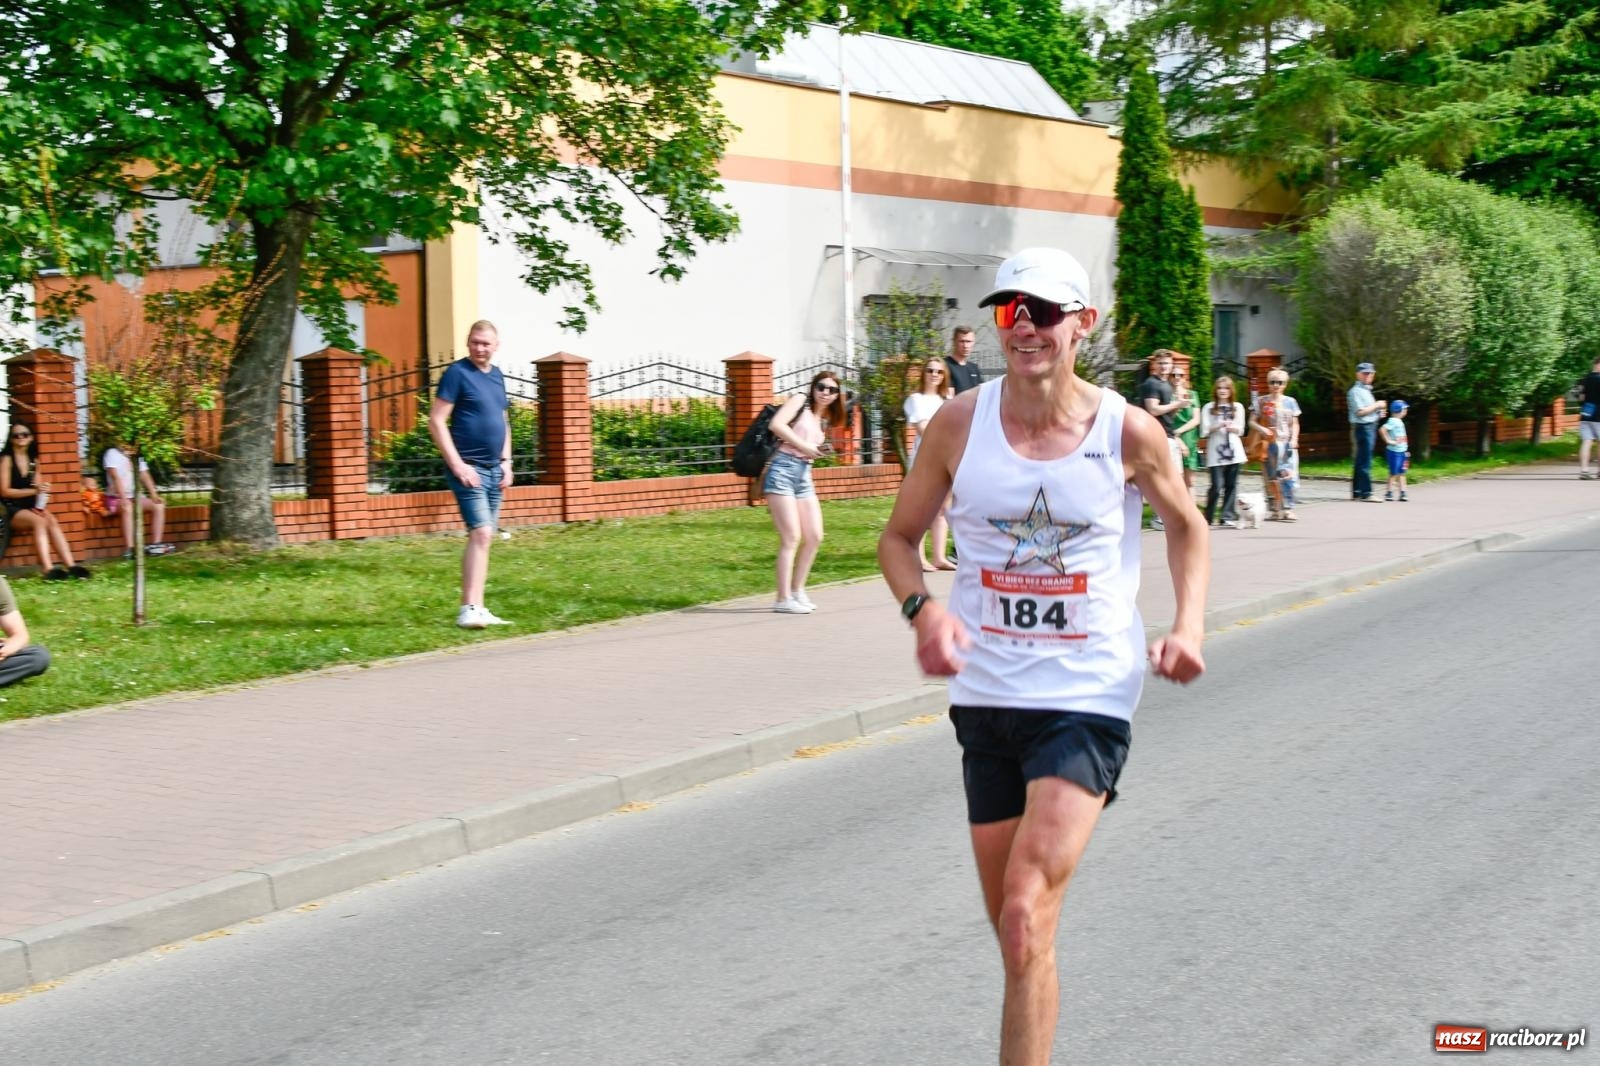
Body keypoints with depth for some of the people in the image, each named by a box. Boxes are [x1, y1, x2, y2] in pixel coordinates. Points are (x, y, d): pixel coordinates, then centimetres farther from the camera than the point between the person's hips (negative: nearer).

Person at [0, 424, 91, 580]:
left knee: (52, 521, -26)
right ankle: (48, 569, -46)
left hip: (33, 507, 5)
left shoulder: (33, 461, 15)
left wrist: (43, 490, -7)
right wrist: (33, 491, -14)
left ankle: (70, 565, -37)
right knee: (39, 522, -33)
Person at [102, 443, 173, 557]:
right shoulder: (112, 454, -5)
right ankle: (129, 550, -44)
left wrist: (154, 495, -6)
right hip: (118, 498, -7)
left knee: (159, 506, -15)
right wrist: (124, 499, -27)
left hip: (137, 496, 7)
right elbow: (115, 477, -16)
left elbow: (145, 476, 8)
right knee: (128, 509, -37)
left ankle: (155, 545, -17)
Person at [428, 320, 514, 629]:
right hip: (468, 469, -7)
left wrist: (506, 461, 12)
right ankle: (469, 609, -19)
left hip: (493, 469, 7)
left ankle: (476, 609, 12)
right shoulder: (457, 373, -7)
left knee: (483, 538, 8)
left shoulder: (497, 375, 15)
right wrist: (457, 464, -16)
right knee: (481, 533, -17)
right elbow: (436, 421, -12)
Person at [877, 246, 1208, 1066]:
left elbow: (1186, 527, 11)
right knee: (1009, 923, 13)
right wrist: (924, 610, -13)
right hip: (985, 694, 3)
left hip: (1089, 698, -3)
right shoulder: (960, 423, -3)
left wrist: (1188, 625, -5)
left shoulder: (1128, 432, -7)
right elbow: (899, 537, 8)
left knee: (1027, 919, -17)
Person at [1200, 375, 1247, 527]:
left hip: (1234, 451, 3)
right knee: (1217, 486, -9)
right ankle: (1208, 518, 3)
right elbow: (1204, 431, -1)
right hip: (1215, 453, -3)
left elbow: (1240, 430, 10)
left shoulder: (1238, 407, 13)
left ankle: (1228, 517, 3)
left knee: (1231, 486, 0)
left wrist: (1231, 427, -10)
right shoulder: (1208, 408, 5)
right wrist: (1220, 426, -14)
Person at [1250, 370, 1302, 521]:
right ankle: (1275, 509, 12)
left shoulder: (1290, 401, 8)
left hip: (1286, 444, 0)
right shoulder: (1261, 401, 5)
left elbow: (1295, 424, 11)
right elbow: (1252, 422, 6)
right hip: (1268, 444, 0)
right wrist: (1261, 429, -13)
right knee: (1271, 478, 3)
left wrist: (1294, 439, -4)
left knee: (1287, 476, -12)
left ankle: (1288, 509, -12)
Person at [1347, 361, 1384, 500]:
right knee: (1365, 462, -10)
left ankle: (1356, 492, 16)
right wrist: (1376, 405, -11)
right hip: (1363, 427, -10)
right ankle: (1366, 493, -11)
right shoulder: (1356, 391, -10)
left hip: (1370, 426, 10)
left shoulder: (1366, 390, 20)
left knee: (1360, 462, 12)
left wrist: (1378, 411, 11)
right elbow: (1360, 411, -19)